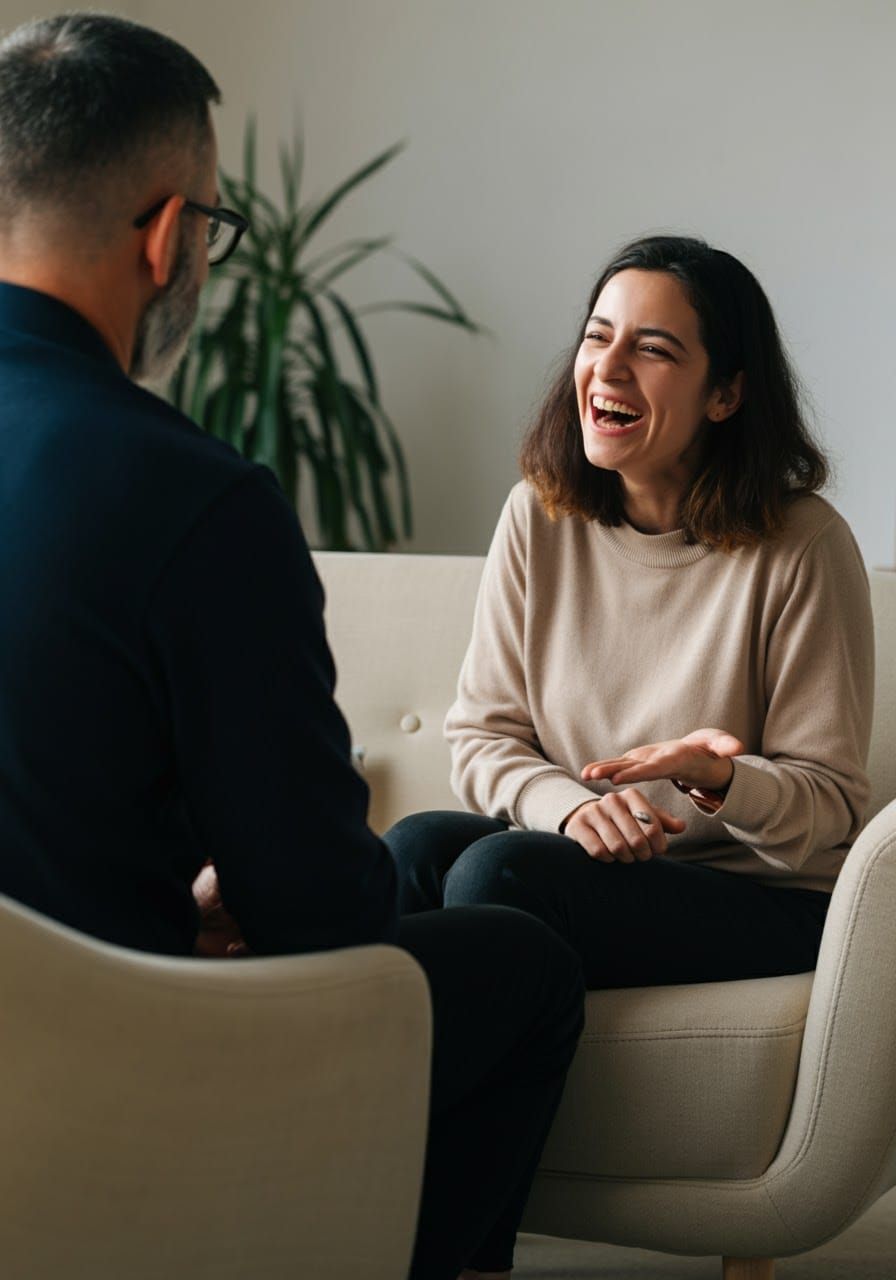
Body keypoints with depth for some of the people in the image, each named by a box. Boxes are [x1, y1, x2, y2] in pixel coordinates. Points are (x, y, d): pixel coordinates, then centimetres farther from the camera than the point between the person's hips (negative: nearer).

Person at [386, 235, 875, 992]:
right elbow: (482, 737, 4)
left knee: (497, 868, -27)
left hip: (767, 902, -4)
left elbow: (831, 806, -6)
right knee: (417, 844, -25)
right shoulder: (540, 516, 3)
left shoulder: (804, 547, -10)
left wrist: (722, 781, -28)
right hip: (592, 865, 4)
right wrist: (572, 805, -17)